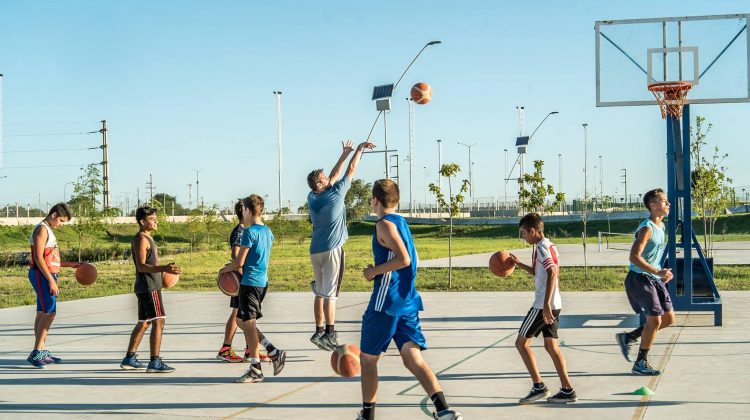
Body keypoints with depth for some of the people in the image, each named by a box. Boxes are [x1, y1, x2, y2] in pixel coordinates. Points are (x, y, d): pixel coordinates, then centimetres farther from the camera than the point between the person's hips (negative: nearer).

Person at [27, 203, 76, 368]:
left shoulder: (48, 231, 20)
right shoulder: (41, 229, -11)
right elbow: (38, 258, -19)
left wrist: (70, 264, 20)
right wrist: (51, 281, -21)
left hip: (47, 276, 10)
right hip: (41, 275, -10)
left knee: (43, 313, 10)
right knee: (50, 312, -14)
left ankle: (41, 352, 13)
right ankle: (36, 353, -15)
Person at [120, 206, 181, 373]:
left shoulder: (147, 238, 18)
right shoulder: (141, 239, -13)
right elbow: (141, 266, -22)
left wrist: (165, 270, 30)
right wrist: (163, 268, -34)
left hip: (149, 287, 11)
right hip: (148, 287, -11)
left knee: (144, 323, 15)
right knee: (158, 322, -12)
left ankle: (129, 359, 20)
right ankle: (155, 362, -13)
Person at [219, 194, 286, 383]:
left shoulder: (249, 232, -14)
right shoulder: (267, 231, 13)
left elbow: (239, 262, -15)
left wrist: (225, 269, 3)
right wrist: (234, 266, 18)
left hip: (250, 283, -9)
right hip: (262, 281, 9)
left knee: (249, 324, -3)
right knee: (243, 321, 16)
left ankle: (256, 370, 0)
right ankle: (273, 352, 10)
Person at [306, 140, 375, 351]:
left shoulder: (312, 198, 6)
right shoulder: (335, 194, -11)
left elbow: (334, 176, 18)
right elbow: (351, 170, -1)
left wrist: (344, 155, 23)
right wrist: (360, 149, 10)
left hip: (315, 250, 6)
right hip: (332, 250, -6)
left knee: (320, 292, 10)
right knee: (329, 293, -7)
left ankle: (319, 332, 11)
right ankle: (329, 334, -7)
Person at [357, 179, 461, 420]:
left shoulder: (384, 224, -11)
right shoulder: (402, 222, 16)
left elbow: (403, 259, -23)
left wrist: (374, 271, -13)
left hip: (386, 302, -8)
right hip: (408, 302, 8)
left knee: (368, 358, 8)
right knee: (413, 358, -1)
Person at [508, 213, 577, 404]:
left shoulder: (541, 247, -12)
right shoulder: (550, 246, 17)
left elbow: (552, 274, -25)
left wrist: (546, 305, -29)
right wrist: (519, 264, 28)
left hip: (543, 305, -9)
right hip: (555, 305, 9)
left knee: (522, 342, 0)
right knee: (551, 346, 11)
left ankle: (539, 386, -3)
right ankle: (567, 390, 7)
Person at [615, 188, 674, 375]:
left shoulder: (661, 226, 12)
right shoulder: (647, 228, -18)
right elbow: (634, 257, -27)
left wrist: (661, 273, 14)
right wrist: (657, 272, -30)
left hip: (653, 278, 9)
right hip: (639, 278, -9)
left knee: (669, 318, 9)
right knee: (655, 319, -9)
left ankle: (628, 337, 20)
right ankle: (640, 363, 4)